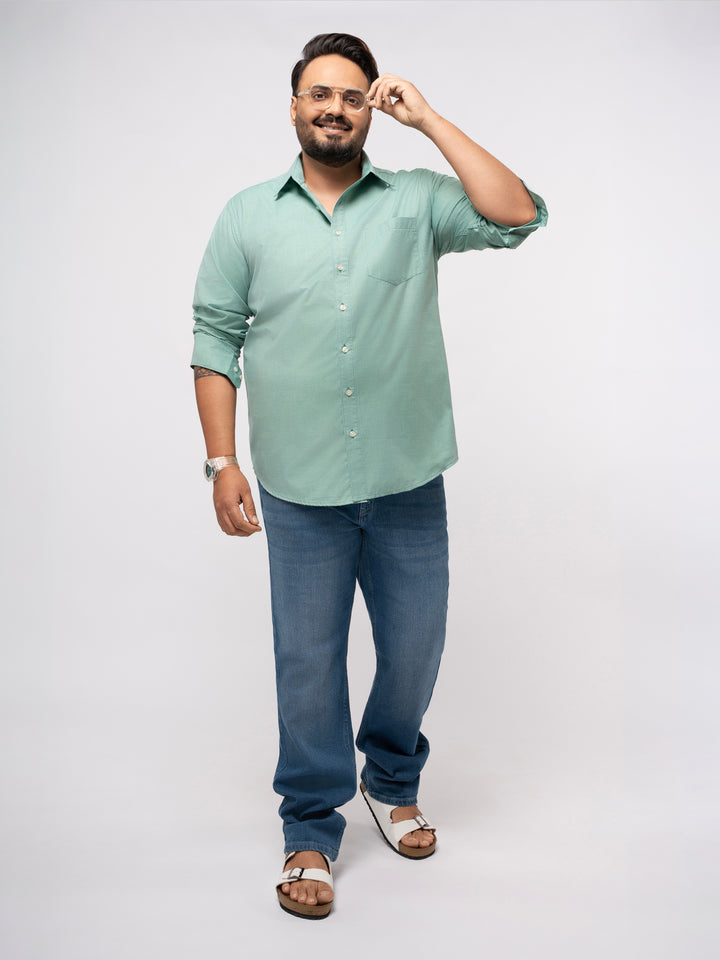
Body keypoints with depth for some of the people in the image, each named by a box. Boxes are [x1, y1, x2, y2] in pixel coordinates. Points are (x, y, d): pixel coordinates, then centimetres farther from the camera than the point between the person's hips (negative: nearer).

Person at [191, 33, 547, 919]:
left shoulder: (416, 202, 3)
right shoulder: (248, 216, 5)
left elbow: (516, 217, -12)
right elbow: (215, 341, 4)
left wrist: (428, 120, -7)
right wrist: (222, 462, -3)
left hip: (408, 485, 1)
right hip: (300, 492, 0)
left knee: (414, 648, 13)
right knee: (308, 661, 8)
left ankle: (393, 784, 41)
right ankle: (310, 831, 26)